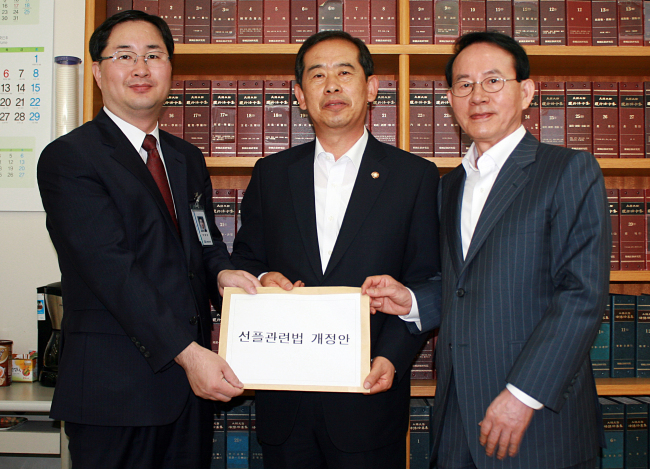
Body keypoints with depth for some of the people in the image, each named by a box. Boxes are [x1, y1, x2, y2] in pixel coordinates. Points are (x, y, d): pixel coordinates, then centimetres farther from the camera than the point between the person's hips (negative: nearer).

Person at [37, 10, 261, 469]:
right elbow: (110, 267, -17)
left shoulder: (188, 158, 15)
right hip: (115, 388, -6)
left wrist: (222, 271, -9)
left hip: (193, 378, 6)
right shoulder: (68, 158, -8)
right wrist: (187, 352, -23)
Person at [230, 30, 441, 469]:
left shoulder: (416, 176, 1)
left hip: (369, 393, -2)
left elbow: (427, 284, -2)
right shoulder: (271, 173, 9)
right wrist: (261, 280, -8)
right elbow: (244, 260, 15)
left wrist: (392, 357, -14)